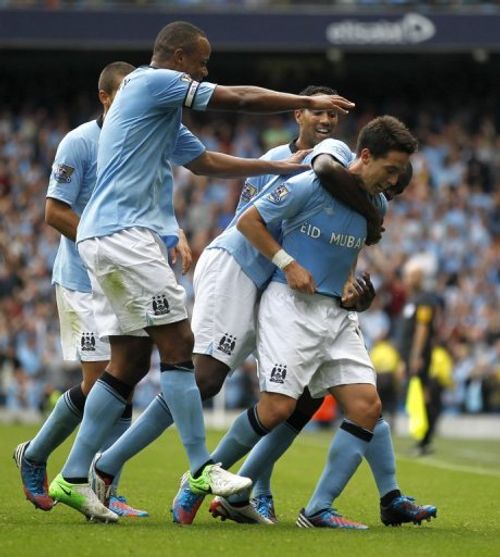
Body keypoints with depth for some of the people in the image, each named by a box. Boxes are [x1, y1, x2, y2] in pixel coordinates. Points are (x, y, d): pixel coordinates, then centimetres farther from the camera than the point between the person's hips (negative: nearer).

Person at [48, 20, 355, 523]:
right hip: (123, 232, -10)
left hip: (105, 237, 10)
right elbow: (241, 99, -5)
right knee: (177, 341, -10)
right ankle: (201, 469, -10)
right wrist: (309, 101, 5)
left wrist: (278, 167, 31)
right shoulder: (153, 82, -5)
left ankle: (74, 477, 5)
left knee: (129, 362, 7)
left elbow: (206, 162, 33)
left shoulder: (162, 111, 25)